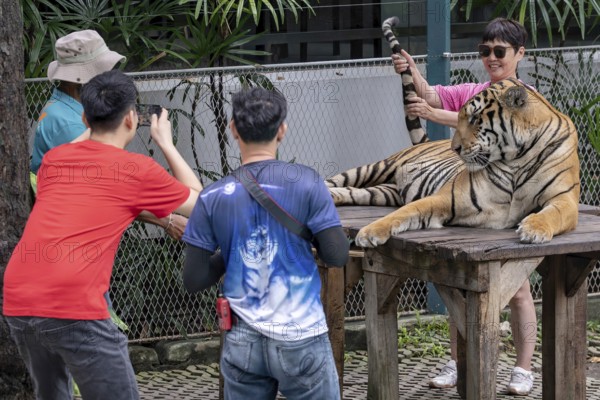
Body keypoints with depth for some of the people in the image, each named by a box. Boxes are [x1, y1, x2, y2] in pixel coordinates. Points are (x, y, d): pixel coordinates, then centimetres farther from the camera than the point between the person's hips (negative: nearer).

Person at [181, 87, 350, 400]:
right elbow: (337, 255, -7)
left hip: (242, 340, 2)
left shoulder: (213, 197, -1)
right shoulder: (305, 182, -8)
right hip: (300, 337, -2)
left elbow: (193, 280, -1)